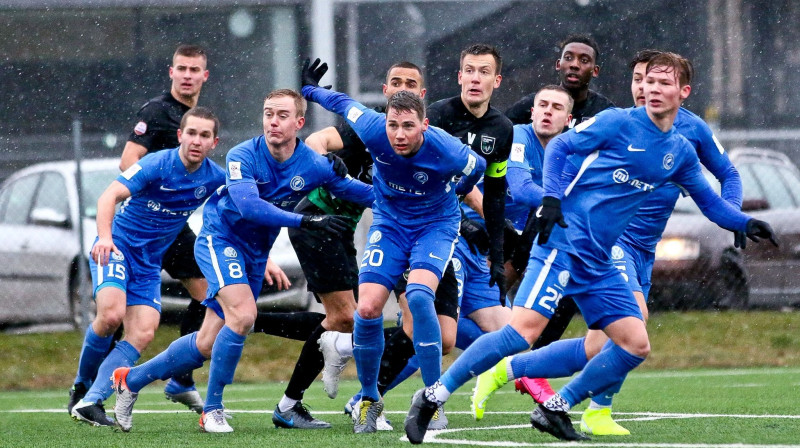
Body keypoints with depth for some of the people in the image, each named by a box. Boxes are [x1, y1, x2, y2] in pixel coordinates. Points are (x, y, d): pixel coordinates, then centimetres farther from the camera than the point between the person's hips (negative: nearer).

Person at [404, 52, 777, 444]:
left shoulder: (681, 153, 13)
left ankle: (555, 410, 10)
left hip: (598, 264, 7)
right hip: (564, 241, -7)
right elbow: (558, 146, 0)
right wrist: (551, 198, -13)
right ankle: (434, 396, -14)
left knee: (636, 345, 0)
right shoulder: (618, 123, -5)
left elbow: (710, 203, 24)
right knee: (525, 328, -22)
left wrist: (746, 224, 9)